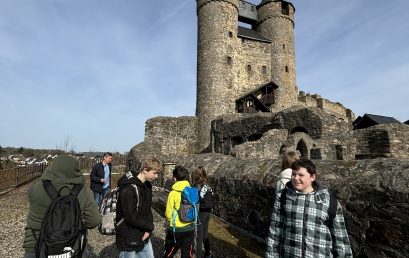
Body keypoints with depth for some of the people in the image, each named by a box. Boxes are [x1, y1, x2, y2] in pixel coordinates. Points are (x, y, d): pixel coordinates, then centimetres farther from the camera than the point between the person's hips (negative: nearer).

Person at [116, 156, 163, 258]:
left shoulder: (147, 185, 1)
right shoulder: (129, 188, -26)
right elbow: (131, 217, -26)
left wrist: (148, 228, -7)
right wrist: (150, 226, -13)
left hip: (144, 236, 8)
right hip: (129, 239, -7)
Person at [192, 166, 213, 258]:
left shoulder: (197, 187, -21)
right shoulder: (208, 186, 1)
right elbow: (211, 201, 7)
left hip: (200, 213, -7)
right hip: (207, 212, 7)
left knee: (199, 236, 6)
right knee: (205, 234, 20)